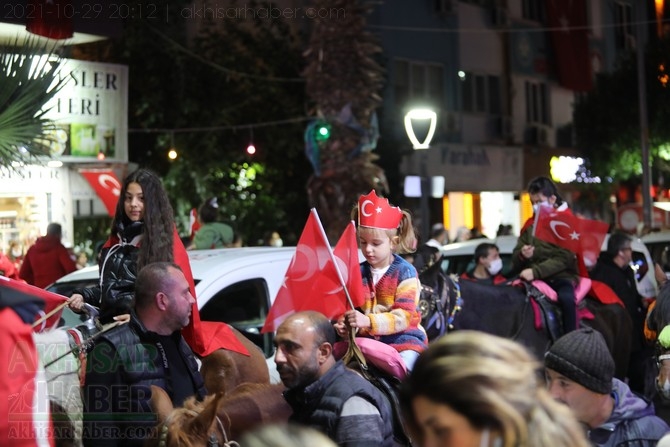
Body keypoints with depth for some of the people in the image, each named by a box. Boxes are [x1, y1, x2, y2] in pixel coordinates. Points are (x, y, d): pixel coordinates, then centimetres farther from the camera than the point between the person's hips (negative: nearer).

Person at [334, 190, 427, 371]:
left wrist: (369, 321, -29)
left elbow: (403, 316, -15)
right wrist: (345, 324, -18)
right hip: (368, 339, 4)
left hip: (403, 338, -4)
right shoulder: (358, 272, 7)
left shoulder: (405, 272, -6)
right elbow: (349, 307, 6)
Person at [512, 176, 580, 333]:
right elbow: (515, 260, 14)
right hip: (534, 278, 5)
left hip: (561, 277, -4)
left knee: (566, 298, -33)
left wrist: (536, 271, -24)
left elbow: (564, 259, -13)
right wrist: (521, 255, -11)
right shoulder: (530, 225, 14)